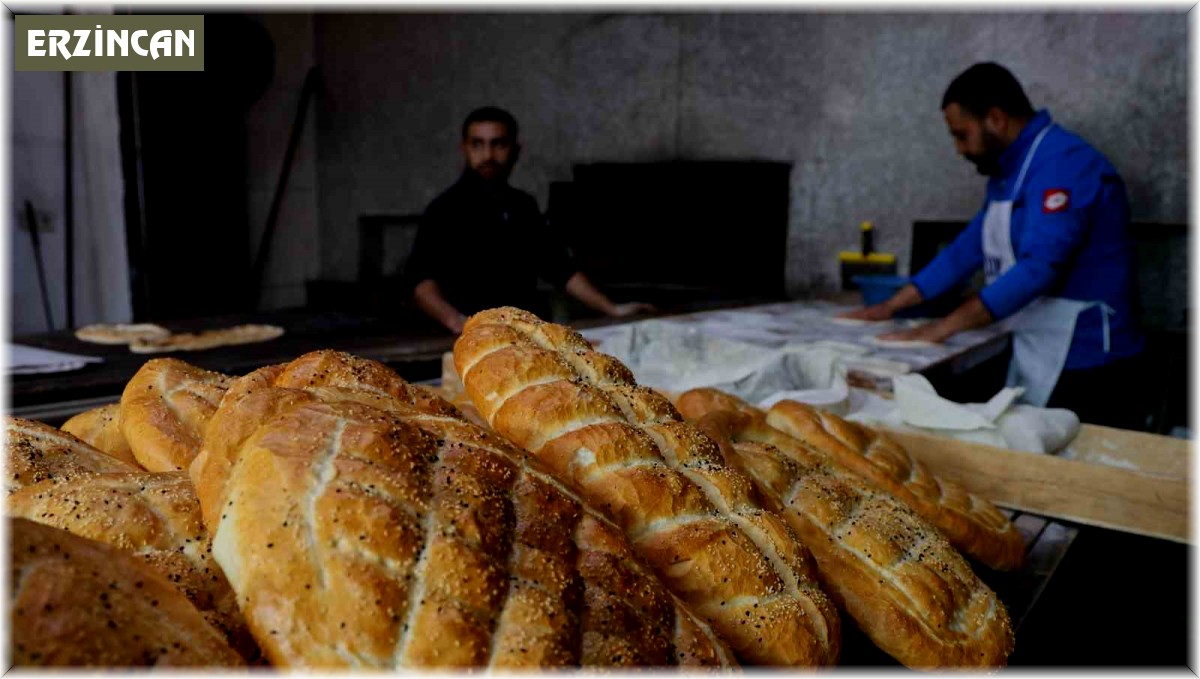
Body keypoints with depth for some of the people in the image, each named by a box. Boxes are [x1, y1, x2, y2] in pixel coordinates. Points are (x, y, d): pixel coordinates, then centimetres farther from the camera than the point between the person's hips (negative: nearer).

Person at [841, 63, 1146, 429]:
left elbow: (1038, 268, -27)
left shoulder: (1062, 163, -18)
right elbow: (969, 248, 16)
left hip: (1082, 364, -9)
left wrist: (945, 326, -25)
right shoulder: (1011, 171, 13)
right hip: (1038, 359, 9)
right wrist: (890, 306, 11)